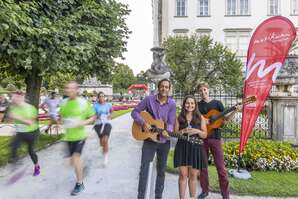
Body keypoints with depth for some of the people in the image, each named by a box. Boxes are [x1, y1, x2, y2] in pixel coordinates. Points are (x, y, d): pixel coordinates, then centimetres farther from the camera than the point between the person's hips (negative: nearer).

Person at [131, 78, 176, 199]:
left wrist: (167, 131, -29)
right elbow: (134, 112, -4)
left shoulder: (172, 104, -6)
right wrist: (143, 123, -19)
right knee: (144, 169, 3)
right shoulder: (149, 99, -8)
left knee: (161, 170, 16)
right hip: (149, 139, -1)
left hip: (164, 141, 2)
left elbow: (170, 123, -8)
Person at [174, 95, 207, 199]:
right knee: (183, 175, 4)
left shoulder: (200, 118, 4)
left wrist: (197, 131, -15)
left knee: (193, 175, 10)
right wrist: (183, 131, -15)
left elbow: (205, 135, 4)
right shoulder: (179, 118, 5)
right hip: (182, 148, 0)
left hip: (196, 148, 0)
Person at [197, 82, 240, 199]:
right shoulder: (197, 105, 4)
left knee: (220, 167, 3)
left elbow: (226, 119, 5)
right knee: (202, 166, 9)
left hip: (215, 137, -1)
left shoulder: (217, 103, 3)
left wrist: (235, 111, -9)